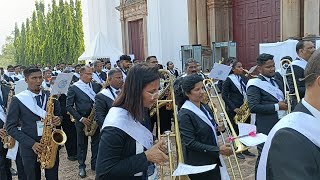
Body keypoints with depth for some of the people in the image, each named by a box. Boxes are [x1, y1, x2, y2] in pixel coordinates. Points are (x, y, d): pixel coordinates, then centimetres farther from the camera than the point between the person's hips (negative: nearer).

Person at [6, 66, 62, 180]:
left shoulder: (50, 95, 2)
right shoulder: (17, 100, -5)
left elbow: (59, 115, 12)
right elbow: (11, 127, -5)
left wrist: (58, 120, -13)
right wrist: (31, 143, -15)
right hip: (30, 148, -2)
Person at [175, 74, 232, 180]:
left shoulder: (205, 108, 6)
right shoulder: (184, 114, -18)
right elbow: (190, 143, -21)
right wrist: (218, 150, -23)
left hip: (213, 161, 7)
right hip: (198, 166, -7)